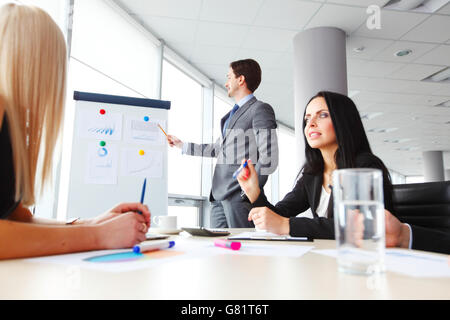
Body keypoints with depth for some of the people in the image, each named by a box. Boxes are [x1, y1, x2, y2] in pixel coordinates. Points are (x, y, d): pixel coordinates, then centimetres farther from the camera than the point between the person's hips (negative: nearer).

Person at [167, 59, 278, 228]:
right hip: (219, 195, 8)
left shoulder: (260, 109, -4)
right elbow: (217, 148, 30)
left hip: (240, 196, -8)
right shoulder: (232, 114, 23)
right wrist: (181, 145, 33)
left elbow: (269, 158, -13)